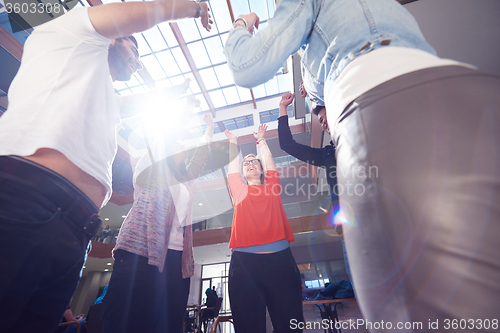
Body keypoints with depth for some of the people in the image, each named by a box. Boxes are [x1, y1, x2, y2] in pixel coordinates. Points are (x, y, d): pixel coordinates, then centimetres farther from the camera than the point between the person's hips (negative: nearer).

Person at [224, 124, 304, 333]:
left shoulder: (271, 187, 16)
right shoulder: (239, 190, 15)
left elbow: (269, 160, 19)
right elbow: (232, 165, 18)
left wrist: (261, 140, 31)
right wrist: (233, 143, 30)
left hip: (279, 257, 1)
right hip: (244, 260, 0)